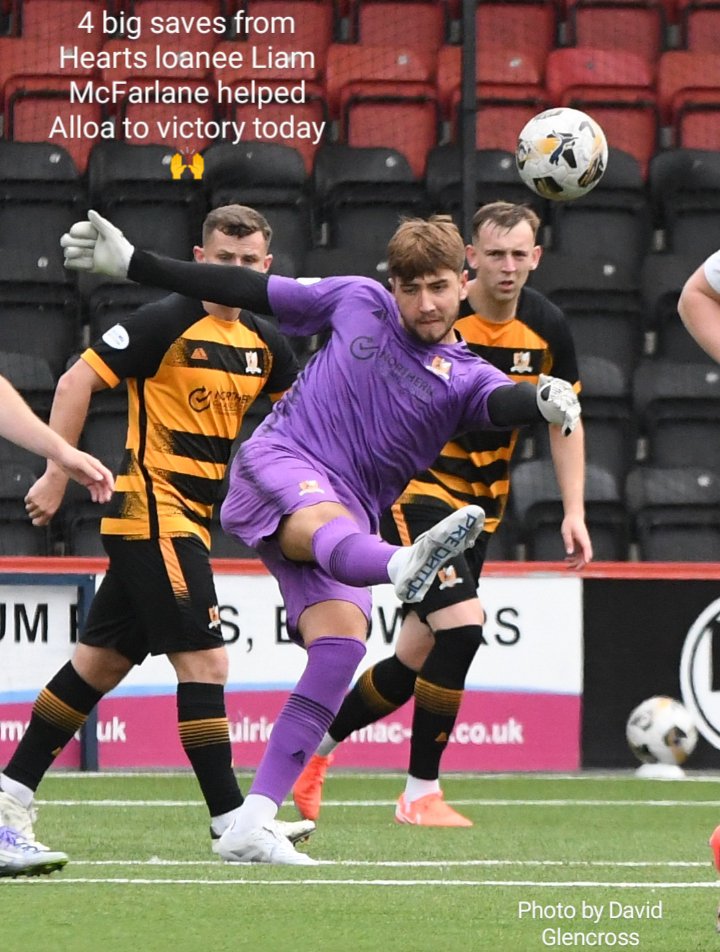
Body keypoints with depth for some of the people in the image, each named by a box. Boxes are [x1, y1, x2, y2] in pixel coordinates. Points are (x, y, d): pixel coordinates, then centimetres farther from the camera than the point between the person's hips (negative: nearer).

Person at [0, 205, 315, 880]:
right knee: (204, 659, -10)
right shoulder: (168, 322, -12)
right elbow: (78, 381, -12)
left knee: (102, 660, 10)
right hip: (153, 512, -8)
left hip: (189, 520, 8)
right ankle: (230, 819, -7)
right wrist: (57, 473, -14)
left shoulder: (261, 343, 10)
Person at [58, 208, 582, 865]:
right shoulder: (360, 303, 11)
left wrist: (545, 402, -42)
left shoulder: (465, 378, 8)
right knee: (328, 520, -37)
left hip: (347, 520, 3)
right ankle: (405, 566, -77)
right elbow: (246, 289, 17)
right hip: (277, 463, -3)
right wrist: (129, 263, 18)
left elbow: (504, 402, -16)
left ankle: (251, 827, -19)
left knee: (344, 634, -20)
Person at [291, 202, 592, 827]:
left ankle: (315, 743, 29)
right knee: (461, 622, -22)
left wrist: (574, 511, 2)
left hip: (480, 505, 6)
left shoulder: (547, 327, -3)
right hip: (416, 489, -6)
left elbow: (565, 421, 9)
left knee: (418, 657, 6)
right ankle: (421, 793, -9)